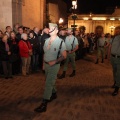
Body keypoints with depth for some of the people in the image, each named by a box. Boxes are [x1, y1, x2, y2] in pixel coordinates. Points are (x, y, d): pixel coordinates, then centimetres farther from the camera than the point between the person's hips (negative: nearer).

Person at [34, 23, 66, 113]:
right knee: (50, 81, 21)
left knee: (48, 84, -7)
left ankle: (44, 104, -2)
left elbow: (64, 56, -13)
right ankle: (54, 94, 46)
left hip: (54, 65, -6)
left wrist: (54, 61, -23)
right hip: (46, 64, 7)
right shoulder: (47, 40, 5)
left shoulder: (60, 42, -14)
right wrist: (44, 62, 10)